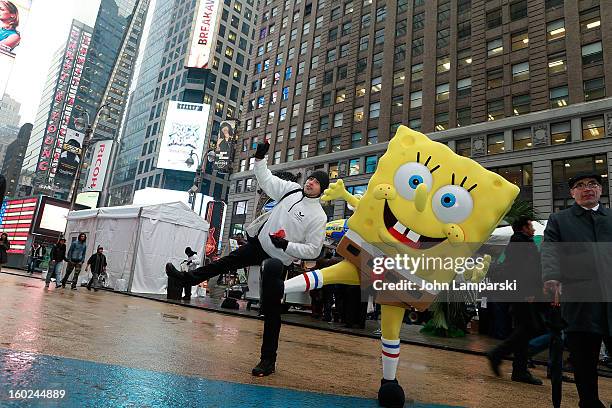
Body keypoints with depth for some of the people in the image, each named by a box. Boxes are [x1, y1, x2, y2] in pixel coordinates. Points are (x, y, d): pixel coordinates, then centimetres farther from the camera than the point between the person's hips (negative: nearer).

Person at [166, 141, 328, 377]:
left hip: (278, 260, -5)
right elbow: (266, 180, 9)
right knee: (226, 263, 16)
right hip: (259, 244, 5)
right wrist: (260, 158, -3)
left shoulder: (318, 217, -16)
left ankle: (268, 359, 10)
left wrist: (287, 245, -26)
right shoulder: (291, 189, -1)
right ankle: (189, 278, 39)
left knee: (270, 308, -1)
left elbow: (313, 250, -18)